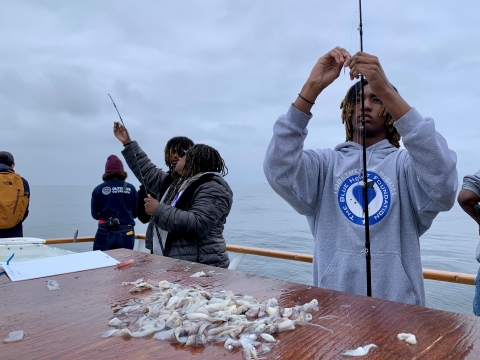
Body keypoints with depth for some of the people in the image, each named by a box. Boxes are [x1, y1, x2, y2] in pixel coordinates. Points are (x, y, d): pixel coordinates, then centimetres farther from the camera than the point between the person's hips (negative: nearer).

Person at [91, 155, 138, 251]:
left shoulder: (98, 189, -1)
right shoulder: (130, 188, -2)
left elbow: (95, 215, 3)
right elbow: (135, 213, 5)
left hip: (105, 232, 0)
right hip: (126, 233, 0)